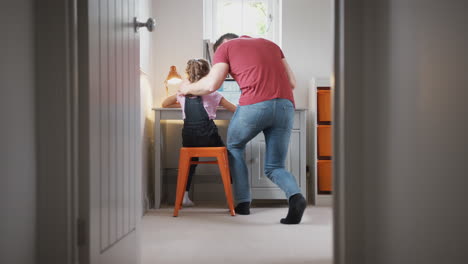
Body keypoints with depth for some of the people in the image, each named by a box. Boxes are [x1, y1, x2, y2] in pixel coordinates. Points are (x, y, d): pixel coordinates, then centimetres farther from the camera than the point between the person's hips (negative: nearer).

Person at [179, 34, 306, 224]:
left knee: (234, 147, 25)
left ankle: (243, 202, 18)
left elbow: (211, 85, 4)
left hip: (255, 104, -4)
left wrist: (188, 88, 22)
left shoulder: (225, 47, 17)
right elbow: (292, 83, 24)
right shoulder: (270, 44, 31)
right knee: (274, 167, 14)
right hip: (286, 105, 4)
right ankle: (295, 196, -15)